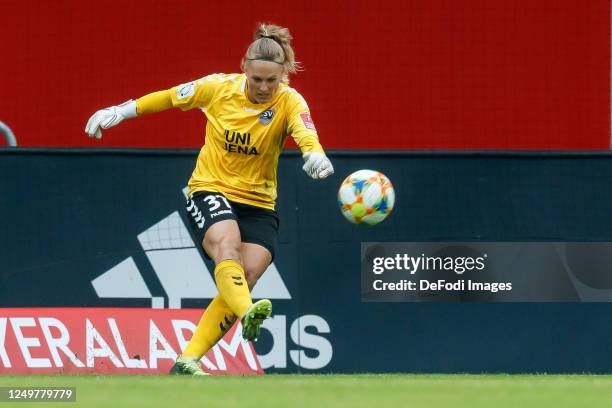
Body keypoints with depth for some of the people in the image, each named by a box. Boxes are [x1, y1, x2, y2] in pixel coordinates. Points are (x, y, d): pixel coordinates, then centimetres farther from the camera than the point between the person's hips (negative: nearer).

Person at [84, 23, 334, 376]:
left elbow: (306, 134, -33)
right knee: (226, 245, -33)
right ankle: (248, 314, -58)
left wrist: (315, 155, -57)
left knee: (245, 279, -14)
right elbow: (169, 98, 9)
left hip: (259, 204, 1)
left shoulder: (289, 102, -12)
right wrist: (119, 112, 11)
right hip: (210, 190, -1)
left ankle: (188, 360, -12)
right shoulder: (218, 87, -8)